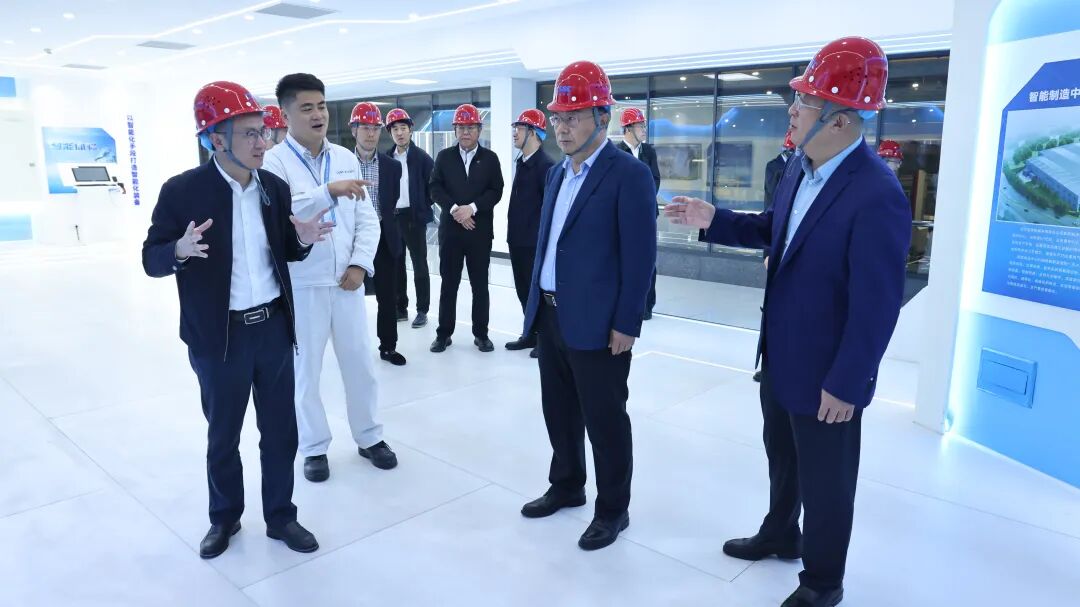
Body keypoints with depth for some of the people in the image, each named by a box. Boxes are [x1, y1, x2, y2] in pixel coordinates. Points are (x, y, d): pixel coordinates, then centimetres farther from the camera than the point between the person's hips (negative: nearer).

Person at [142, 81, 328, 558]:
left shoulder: (275, 187, 2)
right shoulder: (182, 191, -11)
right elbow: (151, 260, -7)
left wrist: (303, 239, -12)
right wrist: (181, 249, -29)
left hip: (274, 327, 3)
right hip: (219, 336, -3)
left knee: (281, 430, 12)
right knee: (222, 435, 14)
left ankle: (280, 515, 31)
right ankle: (224, 517, 37)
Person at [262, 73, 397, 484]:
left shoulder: (346, 158, 7)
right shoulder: (273, 162, -8)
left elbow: (367, 218, 6)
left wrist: (360, 265, -6)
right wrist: (328, 191, -34)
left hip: (346, 281, 4)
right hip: (301, 285, -4)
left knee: (360, 363, 13)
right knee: (305, 369, 9)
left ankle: (369, 438, 31)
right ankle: (314, 448, 27)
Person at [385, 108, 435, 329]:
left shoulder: (422, 158, -5)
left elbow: (432, 186, -5)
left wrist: (422, 207, -5)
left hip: (414, 217, -5)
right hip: (392, 217, 5)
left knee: (419, 265, 1)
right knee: (396, 264, 11)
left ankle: (422, 310, 8)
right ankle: (400, 308, 21)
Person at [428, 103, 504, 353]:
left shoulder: (490, 158, 5)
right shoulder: (444, 157, 8)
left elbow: (496, 191, -2)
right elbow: (435, 189, 1)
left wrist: (472, 208, -15)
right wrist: (454, 209, -14)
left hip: (480, 230, 0)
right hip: (450, 229, 1)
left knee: (480, 284, 5)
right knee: (448, 283, 5)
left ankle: (481, 333, 15)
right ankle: (444, 333, 14)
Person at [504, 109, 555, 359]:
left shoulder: (545, 165, -14)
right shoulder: (521, 162, 13)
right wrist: (513, 232, 15)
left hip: (534, 241, -8)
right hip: (518, 239, 9)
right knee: (524, 289, 14)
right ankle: (531, 334, 26)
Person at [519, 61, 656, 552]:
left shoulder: (629, 174, -12)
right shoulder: (558, 172, 12)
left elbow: (640, 257, -15)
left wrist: (626, 324, -16)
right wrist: (536, 303, 16)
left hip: (596, 323, -7)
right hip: (550, 316, 8)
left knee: (604, 419, 6)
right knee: (560, 411, 19)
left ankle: (613, 508, 24)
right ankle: (566, 486, 38)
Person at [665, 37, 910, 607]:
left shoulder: (877, 197, -28)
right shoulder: (800, 167, -1)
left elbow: (877, 307, -25)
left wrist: (846, 386, -19)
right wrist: (714, 219, 3)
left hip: (825, 372, -8)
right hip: (780, 353, 8)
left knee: (824, 479, 12)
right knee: (781, 454, 26)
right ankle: (780, 534, 51)